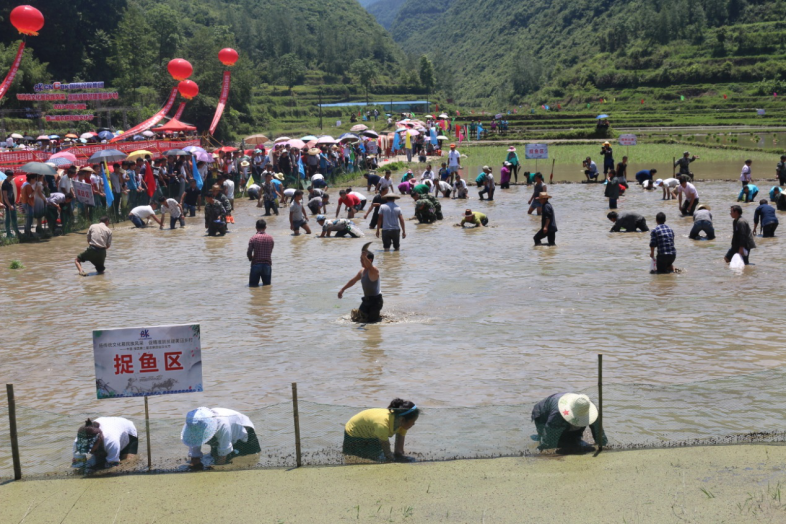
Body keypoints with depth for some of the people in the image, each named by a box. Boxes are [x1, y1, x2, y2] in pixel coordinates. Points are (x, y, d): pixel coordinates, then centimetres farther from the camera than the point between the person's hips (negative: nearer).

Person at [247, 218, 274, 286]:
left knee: (253, 285, 4)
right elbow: (270, 252, 6)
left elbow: (249, 252, -10)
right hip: (267, 264, 2)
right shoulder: (270, 238, 2)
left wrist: (251, 259, 11)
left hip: (256, 264, -2)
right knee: (267, 284, 12)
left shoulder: (253, 238, -8)